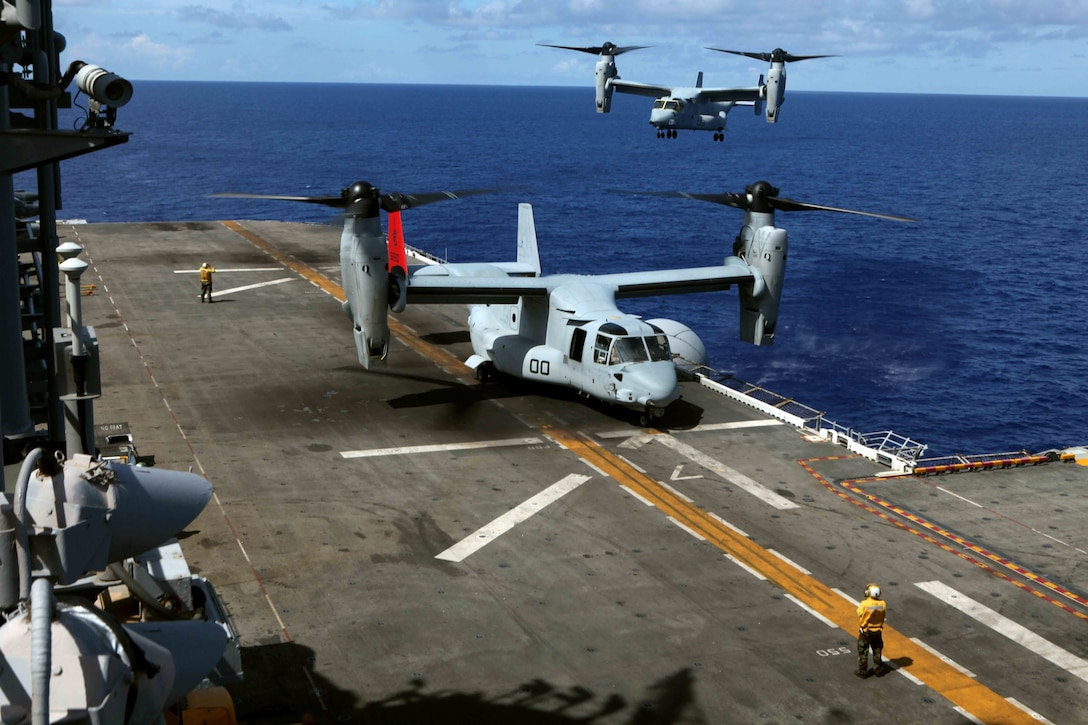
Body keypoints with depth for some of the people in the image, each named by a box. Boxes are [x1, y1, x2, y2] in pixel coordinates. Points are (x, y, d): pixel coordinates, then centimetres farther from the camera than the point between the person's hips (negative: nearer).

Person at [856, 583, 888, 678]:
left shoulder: (864, 604, -23)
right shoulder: (883, 604, -14)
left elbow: (859, 616, -12)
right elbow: (884, 616, -3)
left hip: (865, 631, -3)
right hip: (877, 631, 3)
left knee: (863, 652, 11)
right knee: (877, 651, 19)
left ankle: (863, 671, 18)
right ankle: (878, 670, 29)